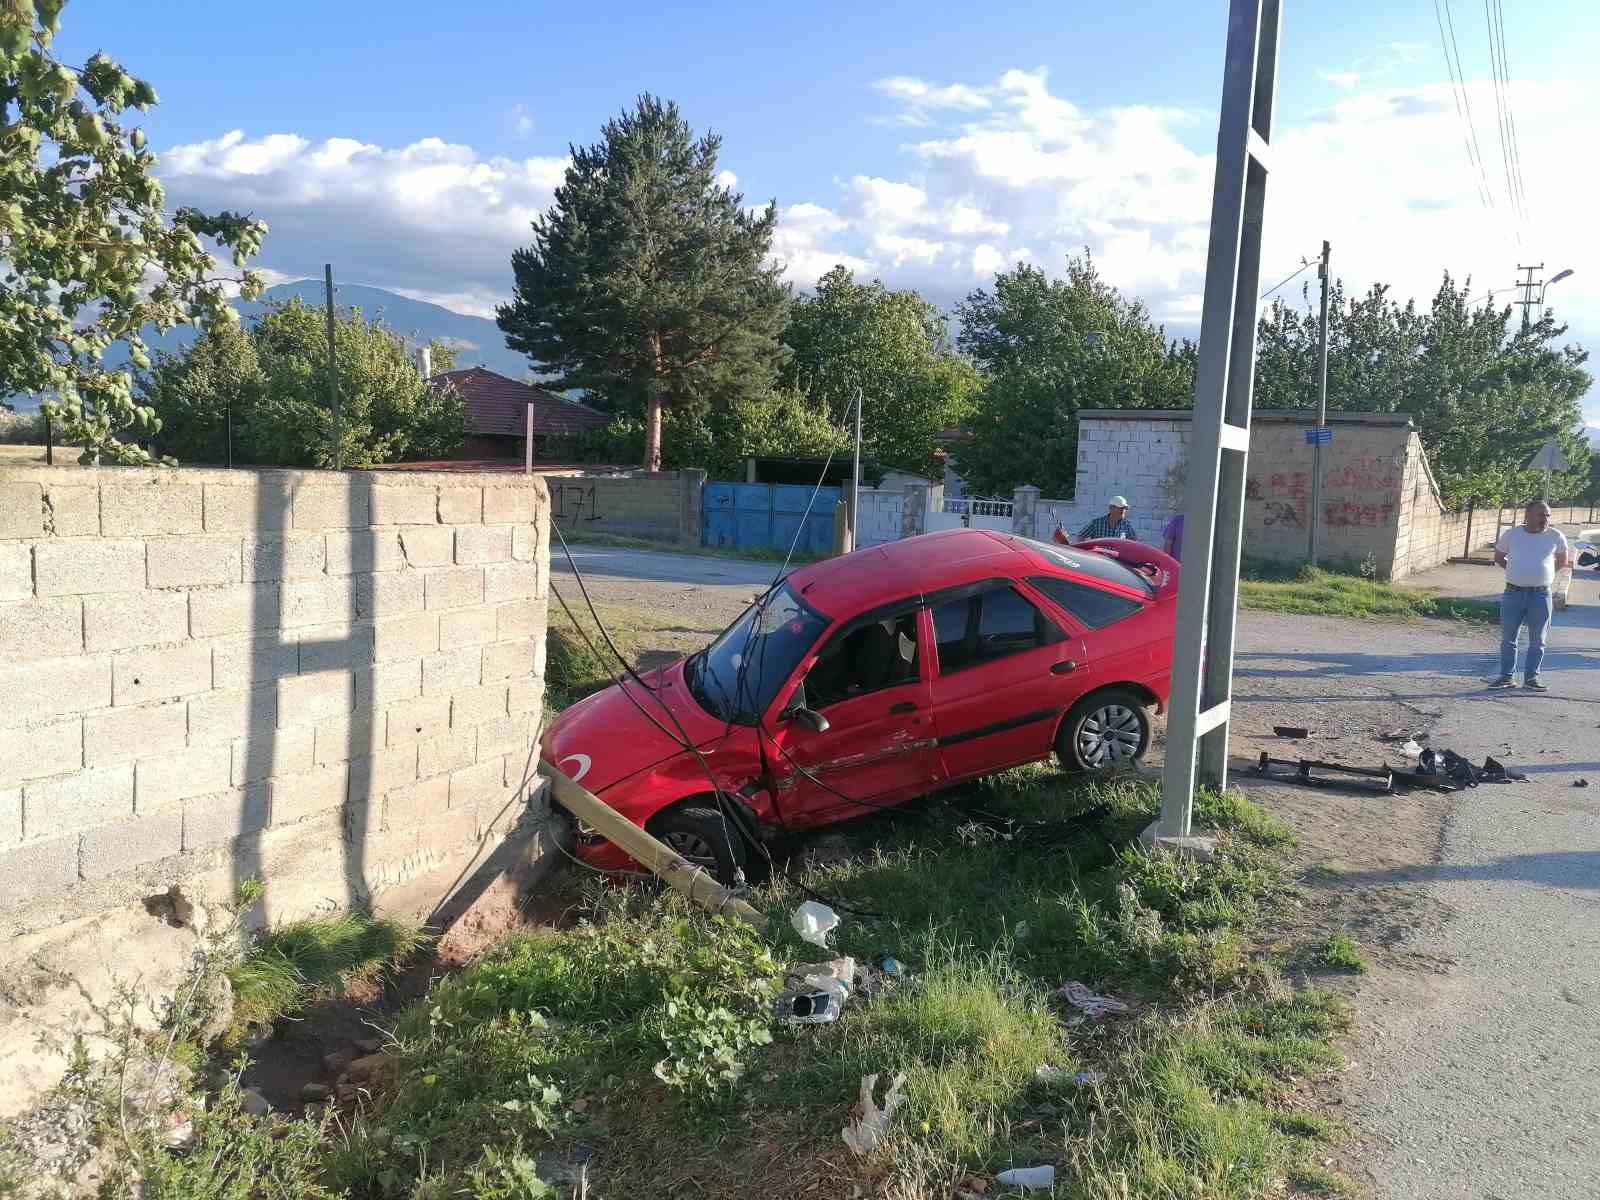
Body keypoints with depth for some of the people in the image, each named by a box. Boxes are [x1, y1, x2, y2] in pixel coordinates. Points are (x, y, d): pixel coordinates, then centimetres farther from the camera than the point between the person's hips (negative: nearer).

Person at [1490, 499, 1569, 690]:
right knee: (1508, 638, 4)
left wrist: (1545, 574, 9)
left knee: (1537, 640, 6)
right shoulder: (1511, 534, 1)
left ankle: (1531, 678, 15)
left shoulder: (1556, 536, 1)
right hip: (1513, 593, 0)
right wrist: (1518, 573, 8)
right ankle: (1506, 677, 12)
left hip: (1541, 595, 0)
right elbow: (1498, 557, 14)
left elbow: (1562, 561, 17)